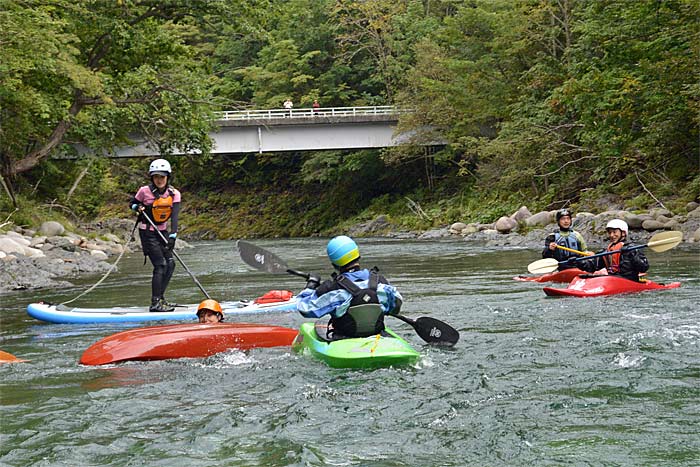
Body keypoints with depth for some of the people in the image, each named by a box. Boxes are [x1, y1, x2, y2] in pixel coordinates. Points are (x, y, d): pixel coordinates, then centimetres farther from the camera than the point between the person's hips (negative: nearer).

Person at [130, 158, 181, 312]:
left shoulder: (174, 194, -4)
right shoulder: (145, 191, -11)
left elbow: (174, 216, -15)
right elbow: (132, 203, 6)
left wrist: (172, 235, -28)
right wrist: (137, 207, -17)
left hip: (162, 232, 5)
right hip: (147, 232, -5)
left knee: (170, 264, 2)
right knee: (160, 265, -14)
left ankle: (160, 298, 16)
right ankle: (155, 303, -12)